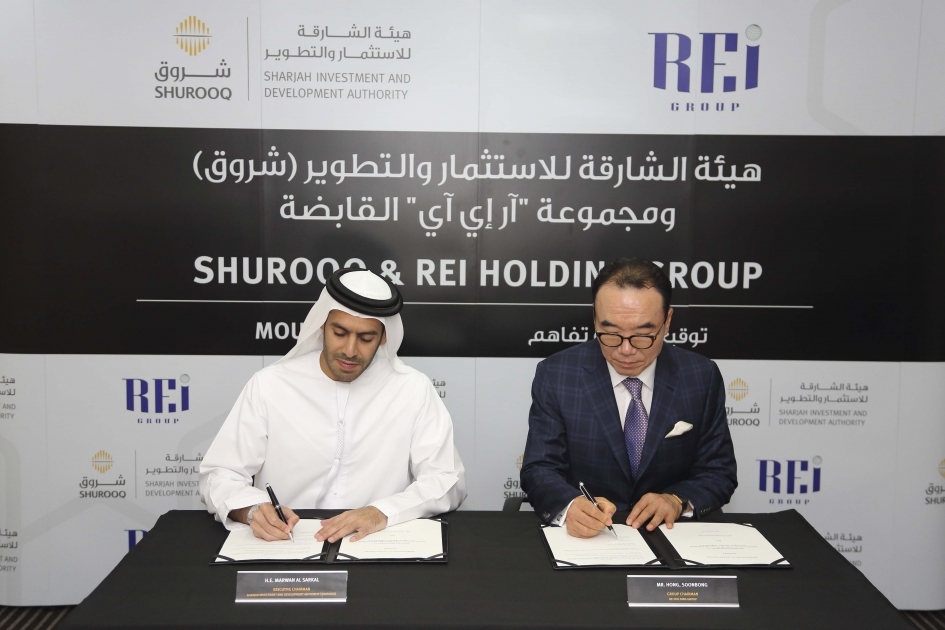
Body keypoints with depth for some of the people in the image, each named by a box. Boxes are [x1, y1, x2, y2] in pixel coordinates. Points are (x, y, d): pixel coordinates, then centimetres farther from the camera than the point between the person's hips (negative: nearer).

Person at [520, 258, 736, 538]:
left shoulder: (702, 378, -2)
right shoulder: (555, 375, -6)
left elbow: (720, 472, 4)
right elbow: (539, 469, -8)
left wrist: (677, 500, -17)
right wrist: (570, 506, -29)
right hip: (583, 537, -1)